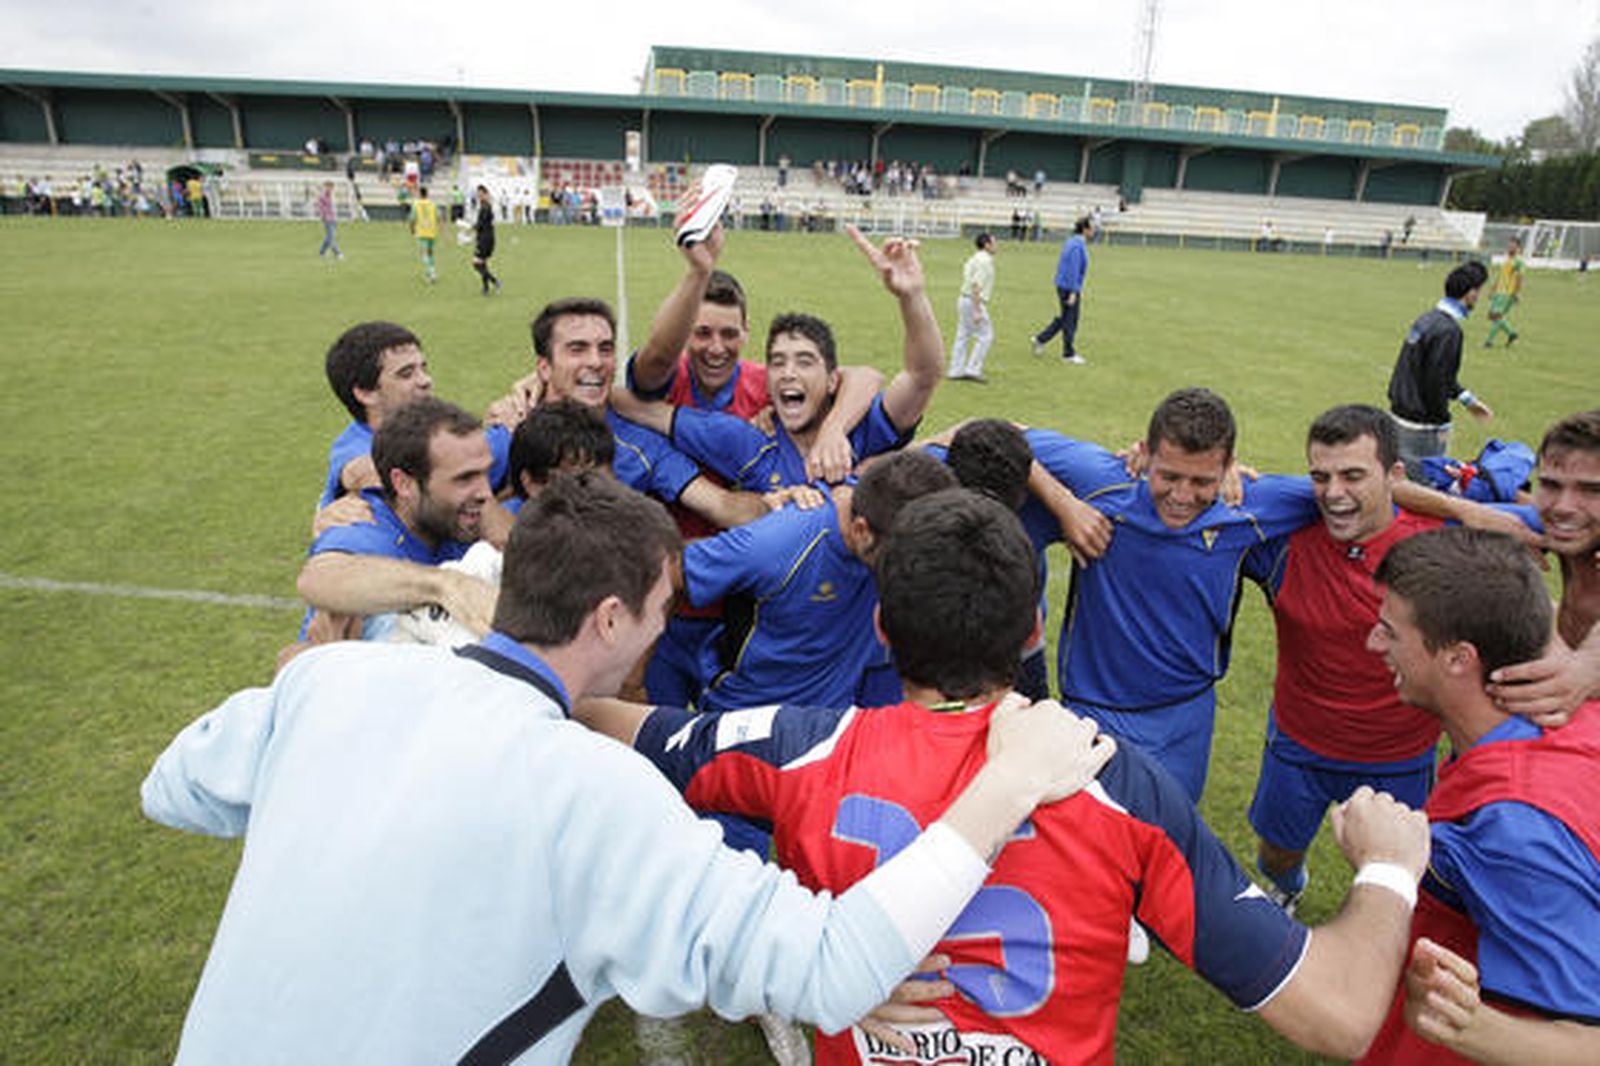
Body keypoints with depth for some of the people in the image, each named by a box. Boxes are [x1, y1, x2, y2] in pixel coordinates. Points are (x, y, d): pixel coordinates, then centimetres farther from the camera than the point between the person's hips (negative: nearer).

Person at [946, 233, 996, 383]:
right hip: (974, 302, -10)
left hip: (964, 299, 10)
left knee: (963, 336, 10)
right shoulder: (985, 260, -15)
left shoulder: (975, 258, 15)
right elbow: (976, 286, -22)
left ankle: (956, 371, 12)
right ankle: (973, 370, -3)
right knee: (986, 336, -2)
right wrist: (976, 311, -25)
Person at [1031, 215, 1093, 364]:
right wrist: (1073, 292, -23)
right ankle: (1069, 353, 12)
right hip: (1069, 288, -9)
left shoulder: (1072, 242, 10)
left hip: (1063, 285, 9)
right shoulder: (1078, 246, -19)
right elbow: (1074, 270, -23)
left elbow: (1062, 265, 17)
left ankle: (1040, 339, 19)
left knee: (1064, 318, 18)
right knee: (1070, 320, 2)